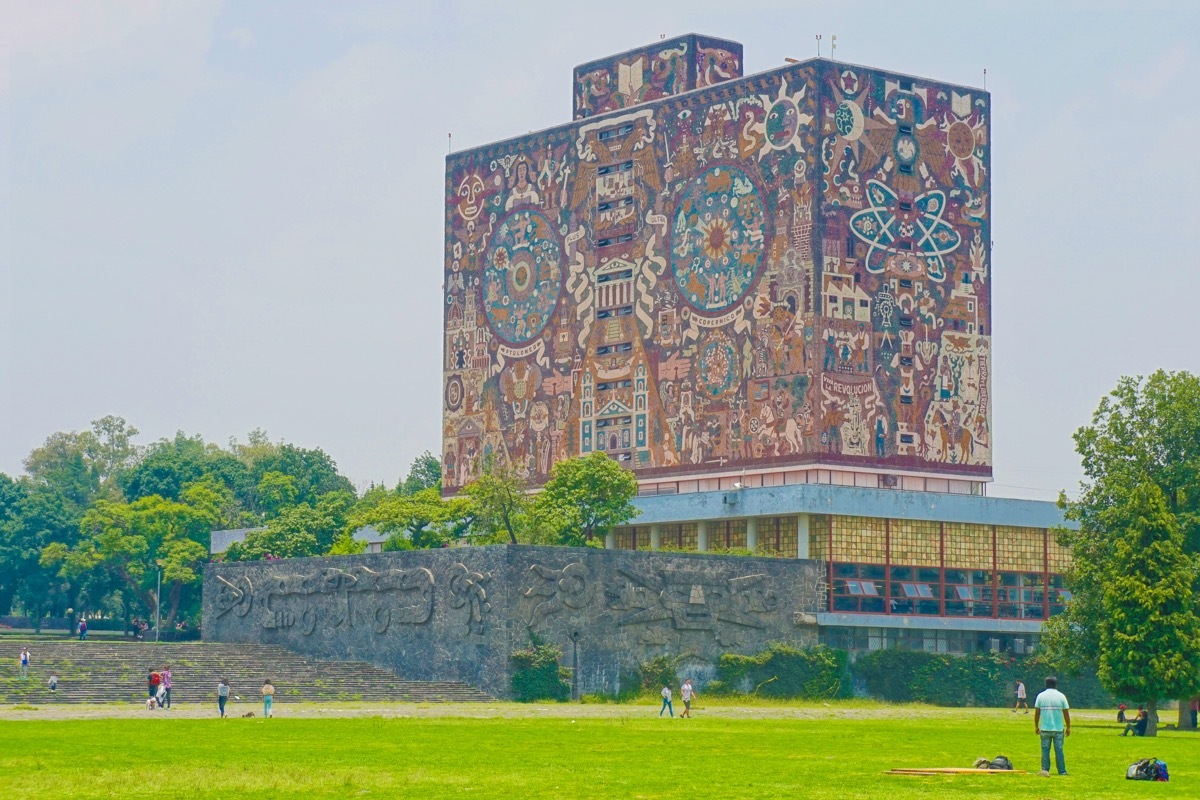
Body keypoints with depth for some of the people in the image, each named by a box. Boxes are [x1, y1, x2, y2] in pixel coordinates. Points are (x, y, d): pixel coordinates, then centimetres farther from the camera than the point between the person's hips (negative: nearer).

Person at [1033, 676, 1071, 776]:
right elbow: (1066, 714, -1)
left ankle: (1045, 769, 1)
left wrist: (1036, 726, 11)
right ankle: (1062, 771, 8)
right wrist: (1068, 727, 8)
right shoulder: (1061, 696, -2)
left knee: (1045, 749, 7)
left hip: (1044, 729, 0)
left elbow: (1036, 713, 1)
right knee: (1059, 750, 5)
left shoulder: (1041, 696, 0)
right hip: (1058, 729, 0)